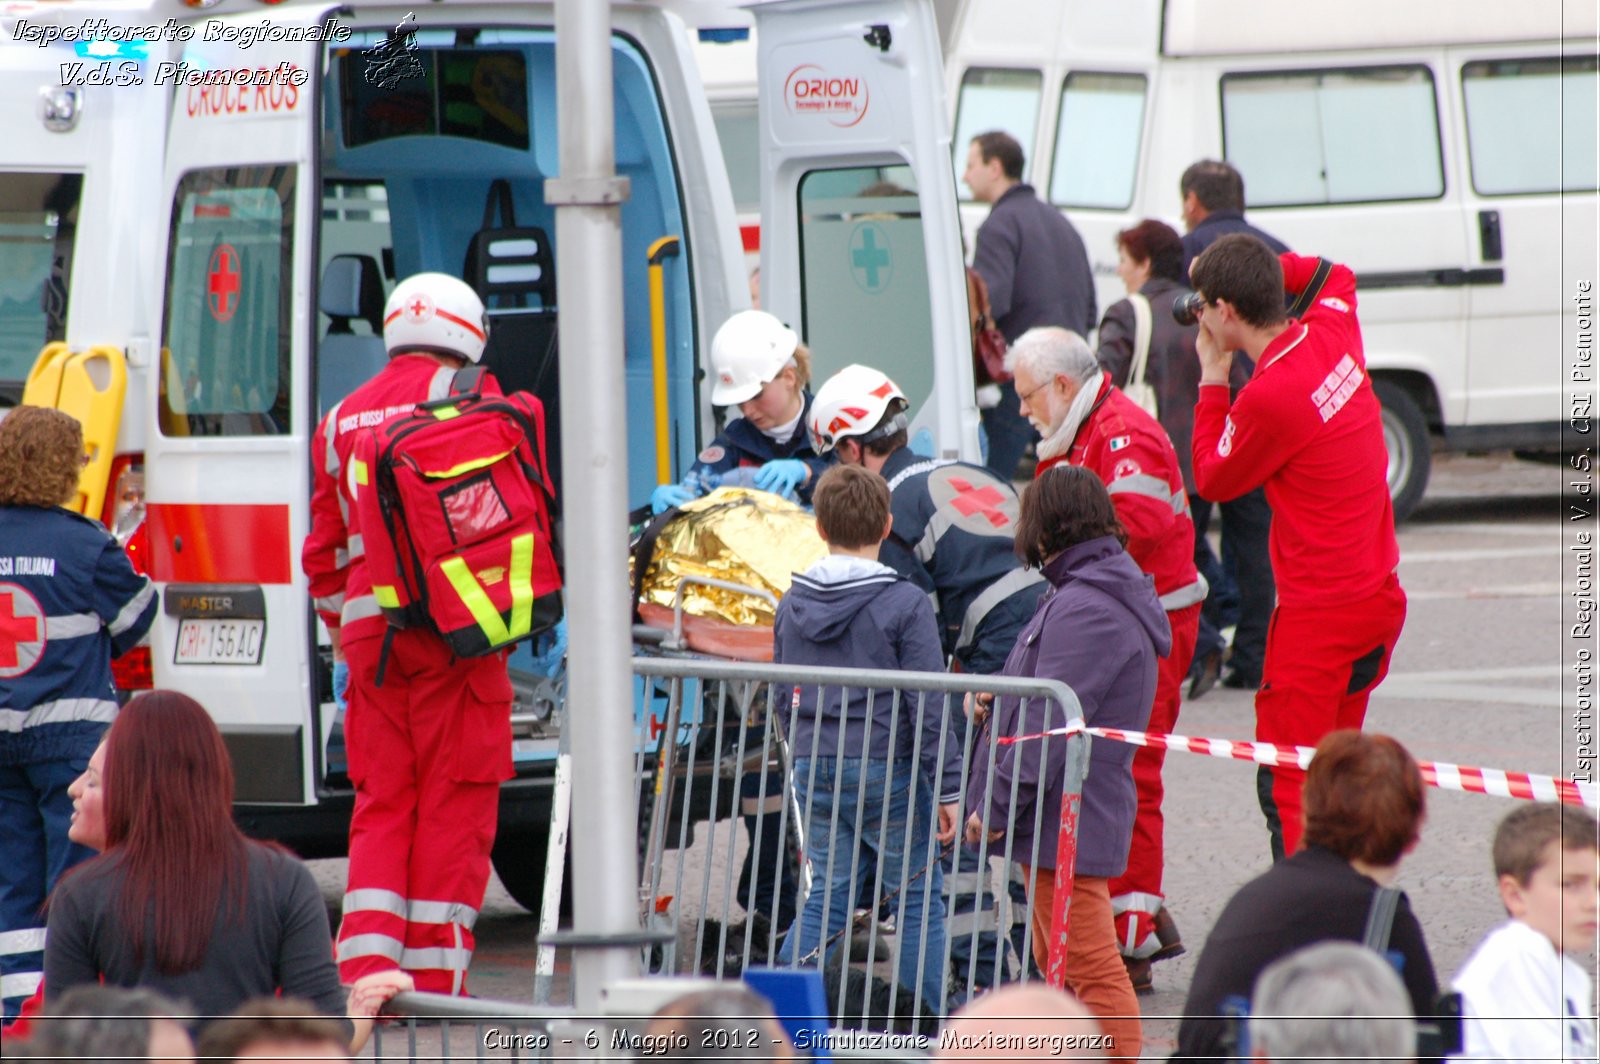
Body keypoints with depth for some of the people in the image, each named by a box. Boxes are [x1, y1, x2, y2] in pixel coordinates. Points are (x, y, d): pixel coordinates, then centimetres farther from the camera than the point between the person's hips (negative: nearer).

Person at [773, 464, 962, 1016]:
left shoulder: (792, 604, 6)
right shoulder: (905, 604, -10)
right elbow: (927, 705, -11)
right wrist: (947, 789, -7)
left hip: (815, 769, 5)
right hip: (887, 769, -5)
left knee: (829, 894, 14)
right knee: (918, 897, 5)